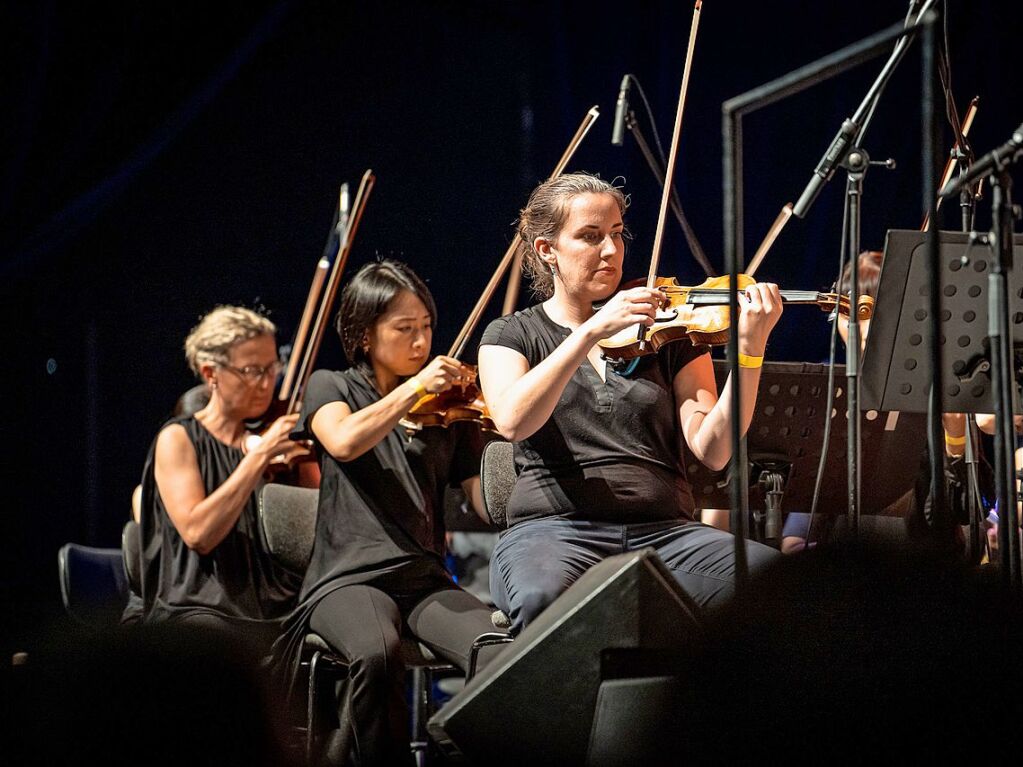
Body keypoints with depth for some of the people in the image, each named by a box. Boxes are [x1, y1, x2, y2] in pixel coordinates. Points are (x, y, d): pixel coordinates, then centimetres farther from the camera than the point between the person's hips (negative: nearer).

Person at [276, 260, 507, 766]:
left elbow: (489, 504, 7)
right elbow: (344, 443, -14)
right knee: (377, 653, -38)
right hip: (350, 577, -3)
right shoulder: (331, 388, 10)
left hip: (426, 580, 3)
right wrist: (415, 387, -15)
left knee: (501, 657, -29)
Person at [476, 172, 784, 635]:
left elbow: (711, 450, 1)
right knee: (544, 596, -40)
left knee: (768, 571, -29)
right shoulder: (512, 335, 13)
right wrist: (591, 332, -19)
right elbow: (512, 421, -11)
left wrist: (749, 352, -13)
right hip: (554, 530, -2)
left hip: (663, 531, 3)